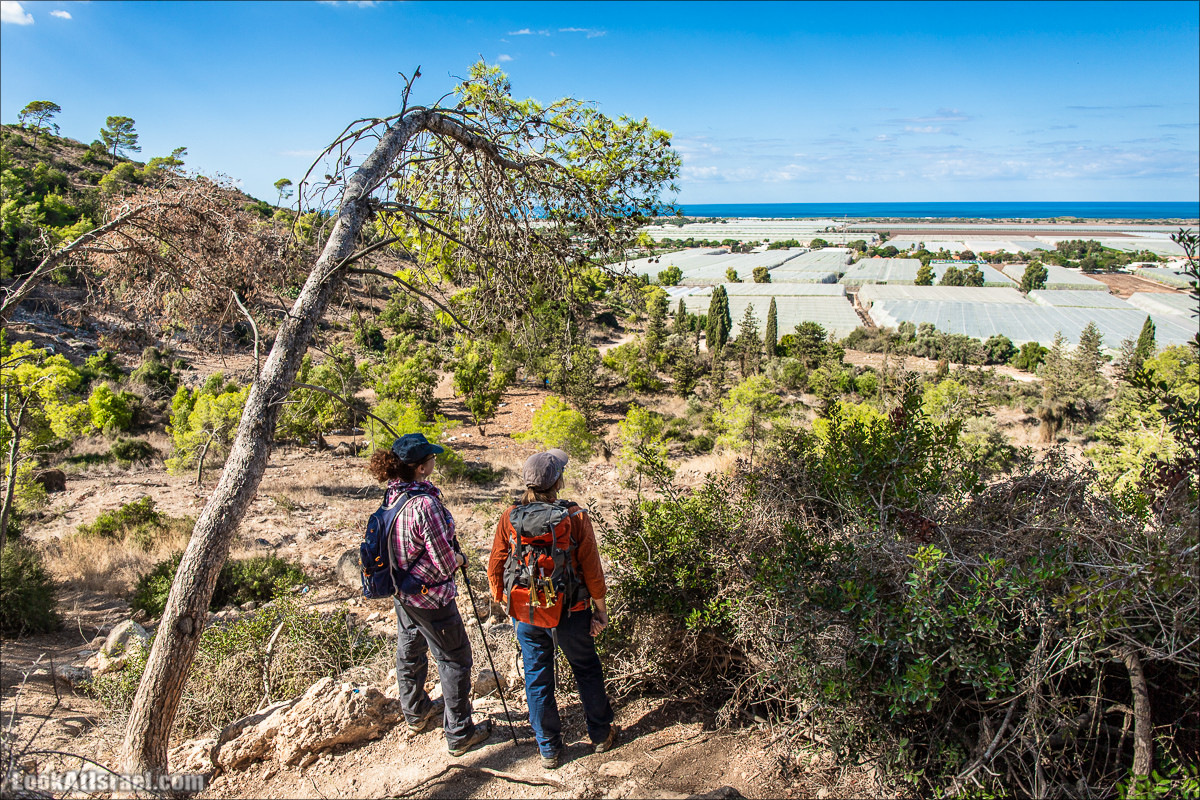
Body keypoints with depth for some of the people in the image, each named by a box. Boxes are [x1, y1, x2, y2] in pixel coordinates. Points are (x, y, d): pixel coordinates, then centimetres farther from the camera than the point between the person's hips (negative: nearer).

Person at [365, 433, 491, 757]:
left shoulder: (393, 495, -5)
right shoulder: (425, 503, -30)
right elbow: (444, 561, -24)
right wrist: (458, 559, -3)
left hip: (401, 590, 9)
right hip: (429, 595, -8)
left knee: (410, 650, 26)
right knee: (455, 660, 8)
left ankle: (415, 712, 48)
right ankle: (459, 734, 21)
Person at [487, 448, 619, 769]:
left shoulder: (509, 518, -10)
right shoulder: (575, 517, -16)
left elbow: (495, 568, -3)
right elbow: (592, 569, -10)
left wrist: (501, 600, 14)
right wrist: (600, 609, 3)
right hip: (570, 611, -1)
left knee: (537, 678, 16)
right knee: (587, 670, 20)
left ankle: (549, 749, 28)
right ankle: (601, 735, 36)